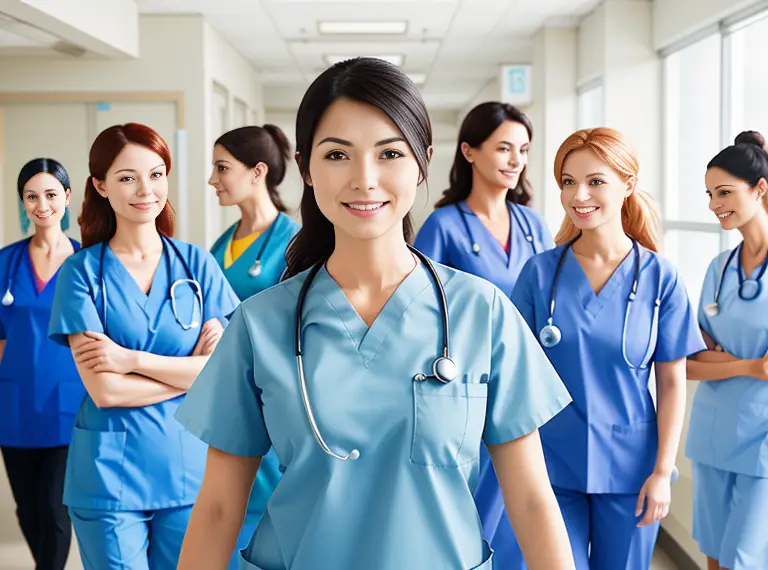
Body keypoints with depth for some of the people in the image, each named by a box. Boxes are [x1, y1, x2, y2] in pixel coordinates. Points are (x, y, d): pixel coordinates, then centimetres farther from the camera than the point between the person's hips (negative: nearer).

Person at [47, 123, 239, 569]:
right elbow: (103, 390, -12)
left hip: (188, 468, 2)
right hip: (109, 477, -2)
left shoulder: (196, 264, 2)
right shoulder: (83, 271, -4)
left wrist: (131, 359, -15)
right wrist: (189, 370, -9)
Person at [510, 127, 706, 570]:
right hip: (554, 464, 0)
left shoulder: (660, 277, -5)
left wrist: (663, 471, -5)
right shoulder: (540, 272, -4)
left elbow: (672, 383, -1)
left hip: (628, 467, 0)